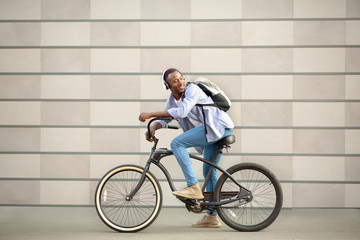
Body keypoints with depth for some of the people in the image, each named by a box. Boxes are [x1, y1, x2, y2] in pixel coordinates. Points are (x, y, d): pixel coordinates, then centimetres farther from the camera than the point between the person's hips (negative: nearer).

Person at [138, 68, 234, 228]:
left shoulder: (192, 89, -14)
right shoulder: (172, 100, 13)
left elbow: (181, 111, -27)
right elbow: (164, 119, 10)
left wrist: (151, 114, -27)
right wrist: (153, 128, -13)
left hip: (218, 125, -10)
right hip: (211, 130, 10)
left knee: (177, 143, -19)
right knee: (209, 171, 12)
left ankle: (193, 187, -22)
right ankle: (212, 217, 18)